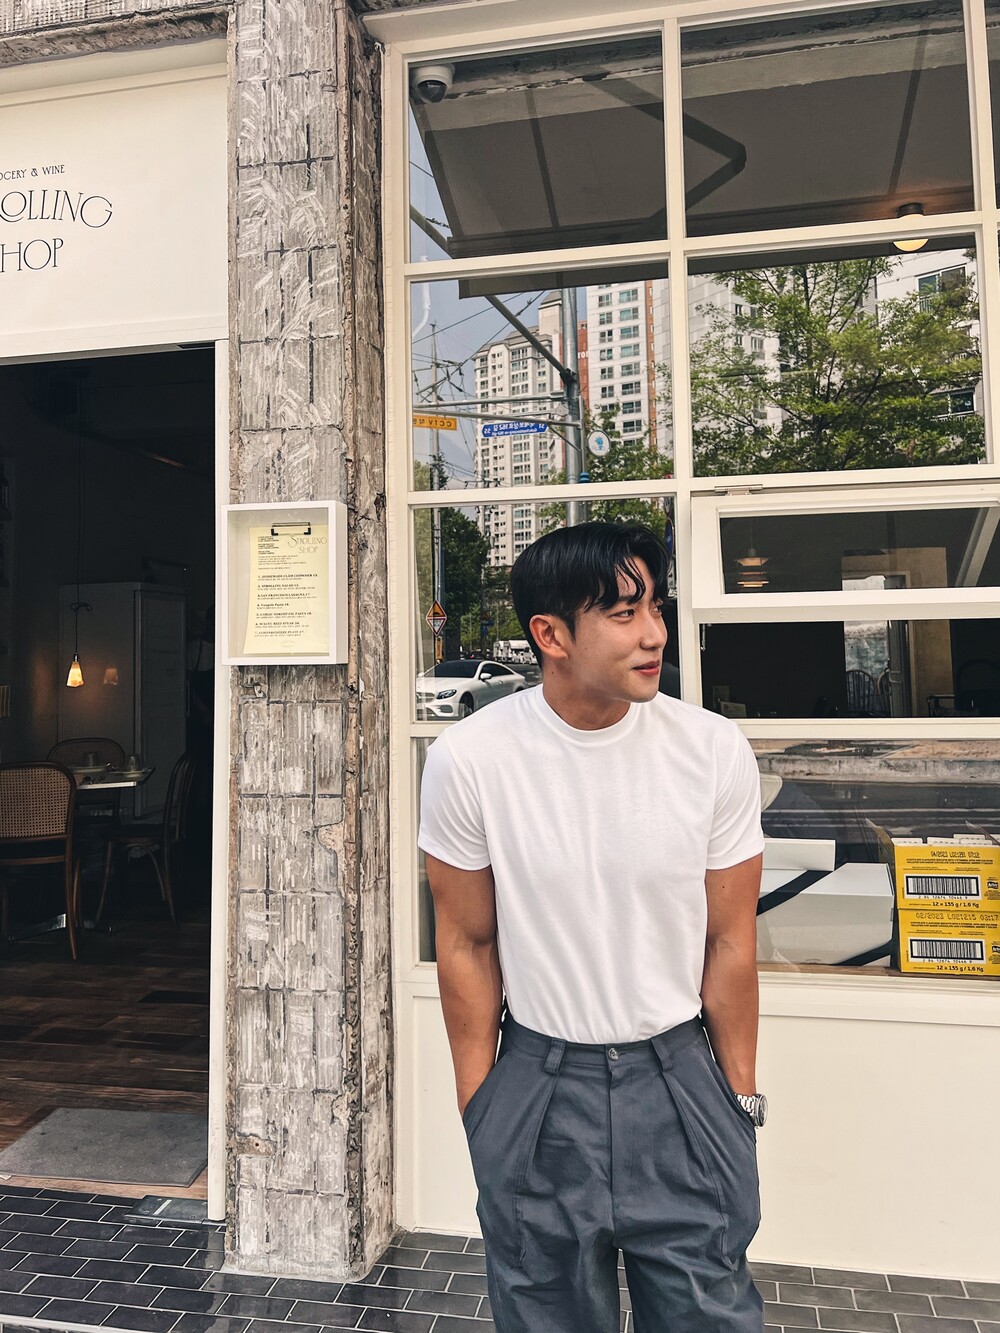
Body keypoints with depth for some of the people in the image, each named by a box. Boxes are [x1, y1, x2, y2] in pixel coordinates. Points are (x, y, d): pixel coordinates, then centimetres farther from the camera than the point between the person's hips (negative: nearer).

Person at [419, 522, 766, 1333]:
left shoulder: (716, 751, -12)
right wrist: (477, 1106, 1)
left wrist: (740, 1100, 3)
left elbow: (728, 942, -3)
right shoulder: (468, 759, -15)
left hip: (679, 1076, 1)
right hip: (539, 1084, 0)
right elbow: (467, 944, -4)